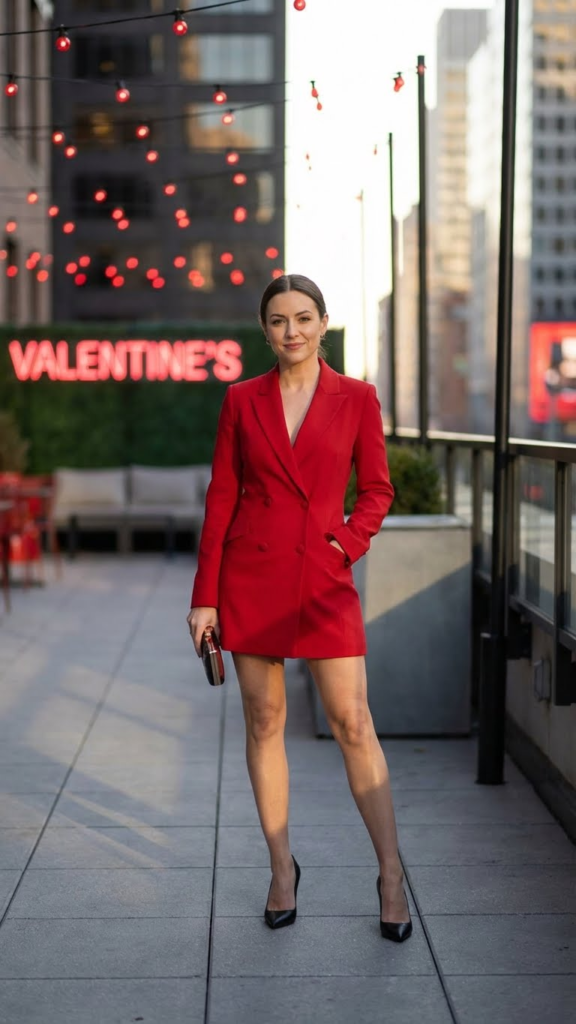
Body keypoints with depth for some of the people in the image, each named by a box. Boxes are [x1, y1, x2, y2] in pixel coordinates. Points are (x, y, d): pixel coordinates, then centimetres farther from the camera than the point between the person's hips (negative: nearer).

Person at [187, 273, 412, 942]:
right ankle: (282, 868, 20)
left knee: (352, 724, -3)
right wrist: (204, 597, 0)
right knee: (264, 722, 6)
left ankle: (390, 873, 9)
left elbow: (377, 489, 9)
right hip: (251, 575, 1)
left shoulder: (356, 399, 2)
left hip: (323, 579, -1)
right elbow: (220, 498, 4)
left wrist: (350, 543, -10)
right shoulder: (242, 400, 4)